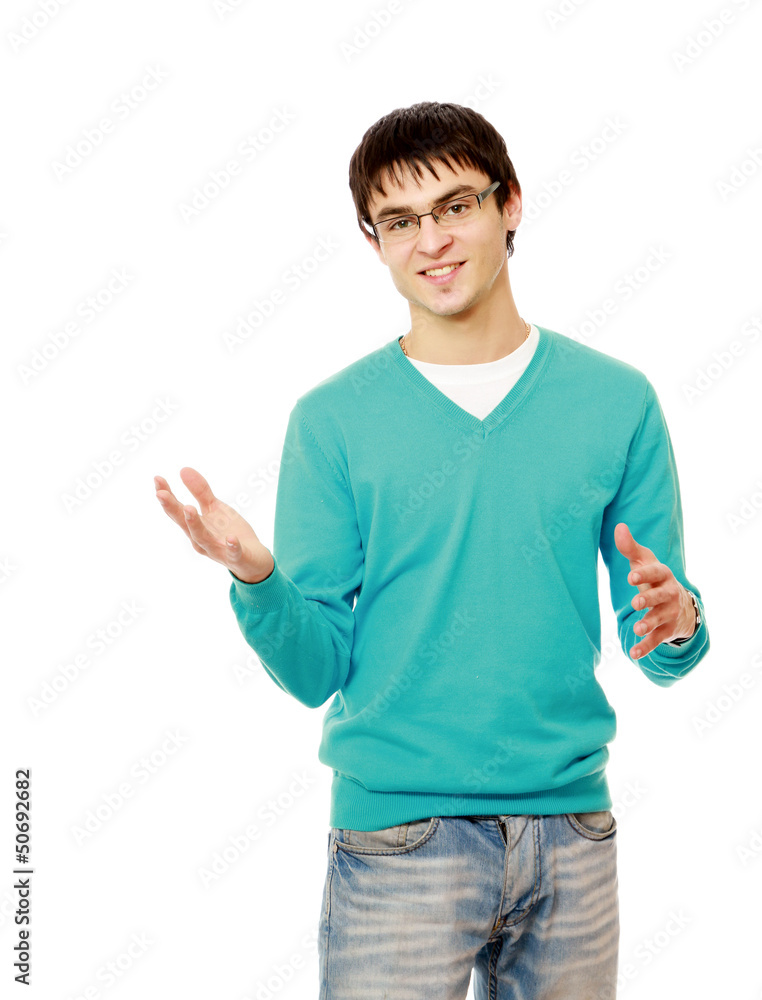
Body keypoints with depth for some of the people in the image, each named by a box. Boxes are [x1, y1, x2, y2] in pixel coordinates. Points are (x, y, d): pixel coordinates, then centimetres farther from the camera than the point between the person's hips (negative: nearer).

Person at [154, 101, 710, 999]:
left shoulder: (615, 400, 2)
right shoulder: (333, 420, -2)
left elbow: (656, 654, 6)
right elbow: (318, 670, -4)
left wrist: (676, 622, -16)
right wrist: (258, 582, -22)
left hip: (571, 826, 2)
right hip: (399, 832, -2)